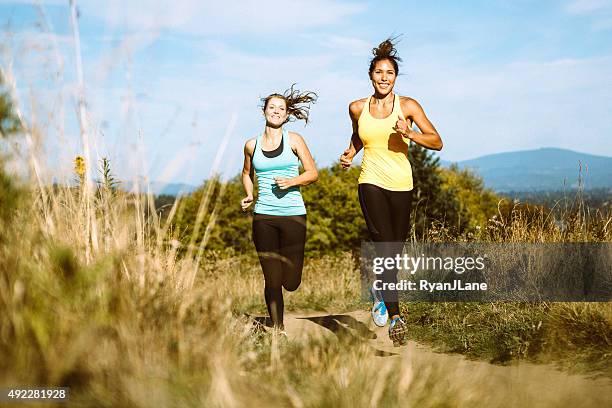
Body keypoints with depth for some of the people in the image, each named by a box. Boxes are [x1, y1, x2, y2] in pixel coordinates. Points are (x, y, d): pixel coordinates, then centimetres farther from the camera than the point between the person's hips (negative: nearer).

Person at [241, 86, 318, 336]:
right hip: (263, 217, 1)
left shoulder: (294, 140, 3)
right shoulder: (251, 145, 8)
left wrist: (292, 181, -13)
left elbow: (313, 173, 5)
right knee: (272, 280, -1)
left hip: (293, 215, -1)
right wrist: (248, 195, 8)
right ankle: (278, 329, 13)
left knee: (291, 283, 0)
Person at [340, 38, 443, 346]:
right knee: (384, 246, -16)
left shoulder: (407, 106, -2)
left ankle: (380, 291, 42)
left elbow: (437, 142, -5)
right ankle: (395, 316, -16)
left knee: (396, 246, 12)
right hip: (371, 182, -1)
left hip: (401, 185, 1)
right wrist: (349, 154, 8)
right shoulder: (357, 108, 5)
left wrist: (409, 133, -21)